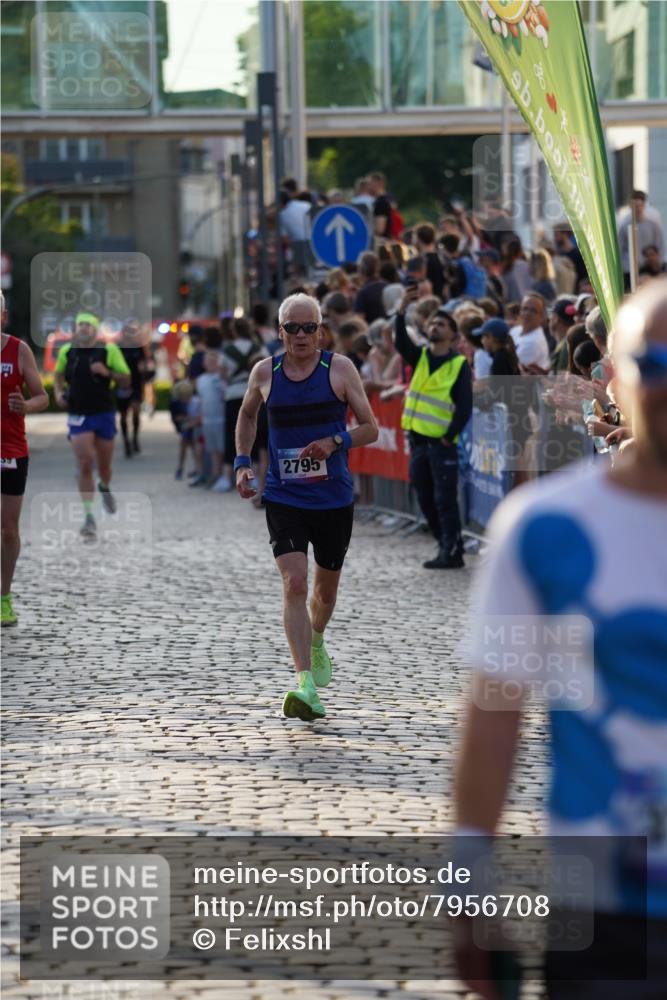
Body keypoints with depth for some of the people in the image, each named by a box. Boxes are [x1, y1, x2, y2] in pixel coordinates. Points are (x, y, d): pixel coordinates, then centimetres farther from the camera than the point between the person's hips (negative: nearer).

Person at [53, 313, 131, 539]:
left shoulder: (109, 350, -5)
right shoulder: (66, 351, 1)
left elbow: (126, 379, -2)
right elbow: (59, 374, 20)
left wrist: (107, 372, -19)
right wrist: (58, 392, 2)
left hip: (104, 414, 0)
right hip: (78, 416, 0)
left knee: (104, 467, 12)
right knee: (85, 466, -10)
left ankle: (105, 487, 48)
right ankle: (89, 517, -7)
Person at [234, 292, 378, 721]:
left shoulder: (340, 368, -4)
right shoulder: (265, 372, 1)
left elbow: (371, 429, -2)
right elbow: (247, 415, 21)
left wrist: (336, 441, -20)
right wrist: (243, 462, 8)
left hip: (334, 499, 1)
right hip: (283, 498, -1)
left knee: (326, 585, 16)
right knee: (294, 583, -17)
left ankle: (317, 642, 50)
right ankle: (306, 684, -22)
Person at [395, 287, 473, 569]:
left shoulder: (459, 365, -4)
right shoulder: (420, 357, 10)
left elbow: (465, 406, -6)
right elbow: (401, 343, -10)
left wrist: (450, 437, -12)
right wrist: (402, 311, -22)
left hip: (443, 443, -6)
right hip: (417, 440, 6)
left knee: (445, 500, -6)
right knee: (425, 499, 10)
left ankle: (451, 552, -2)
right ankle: (447, 545, 19)